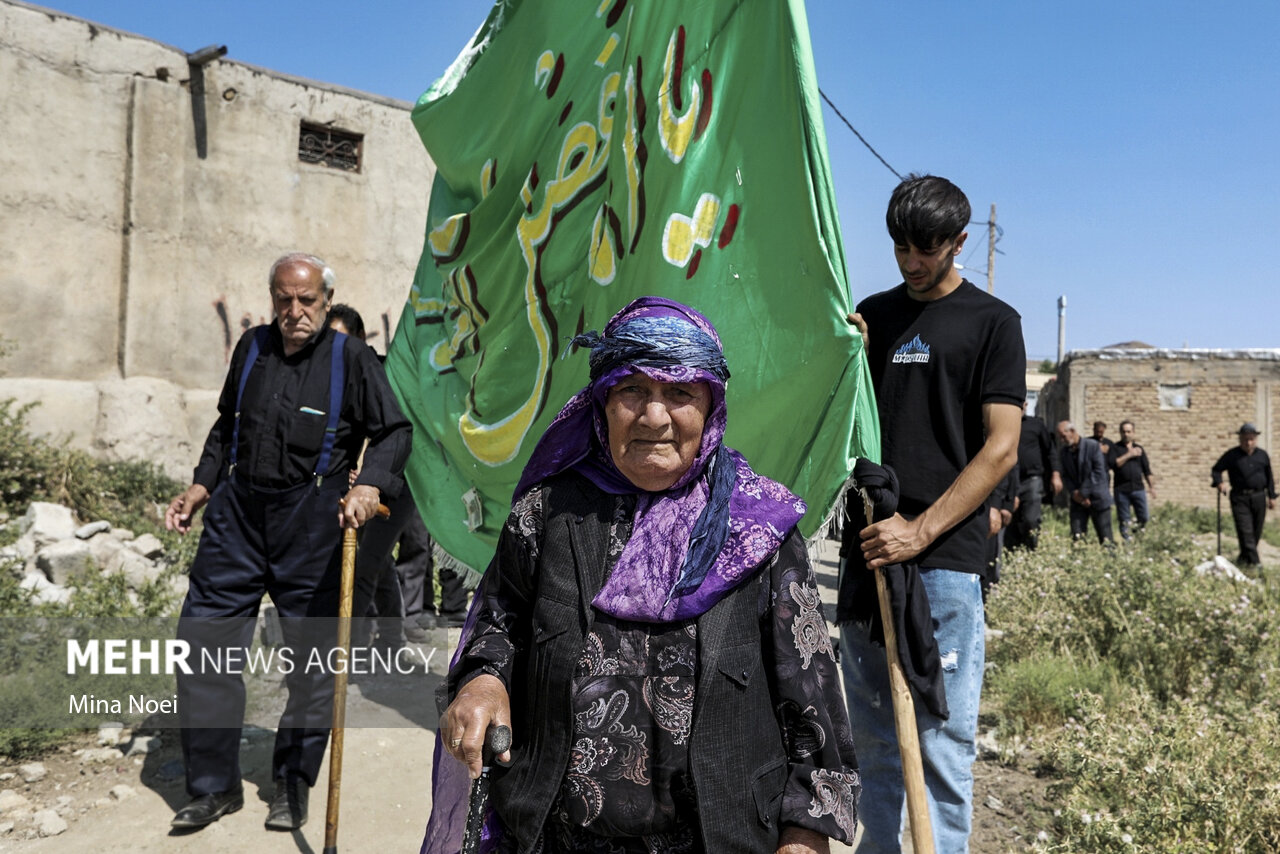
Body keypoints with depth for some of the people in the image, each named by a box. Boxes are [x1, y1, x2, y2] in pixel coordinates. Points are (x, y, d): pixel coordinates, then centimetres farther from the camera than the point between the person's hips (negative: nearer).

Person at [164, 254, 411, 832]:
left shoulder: (351, 358, -1)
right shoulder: (252, 347, 11)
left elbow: (394, 431, -3)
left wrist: (370, 485, -19)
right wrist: (201, 486, 15)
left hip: (313, 519, -4)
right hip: (239, 508, 4)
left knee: (310, 655, 3)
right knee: (203, 638, 3)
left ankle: (292, 787, 22)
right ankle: (214, 786, 20)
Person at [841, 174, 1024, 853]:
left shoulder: (992, 321, 1)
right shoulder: (872, 314, 14)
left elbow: (1001, 448, -6)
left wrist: (920, 531, -15)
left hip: (946, 558, -4)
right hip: (869, 549, 5)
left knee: (942, 739, -2)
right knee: (872, 733, 14)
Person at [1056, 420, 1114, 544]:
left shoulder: (1092, 445, -8)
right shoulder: (1063, 450, 4)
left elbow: (1099, 472, -12)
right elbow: (1065, 475, 6)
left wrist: (1083, 493, -13)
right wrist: (1074, 492, -10)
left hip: (1097, 498, -3)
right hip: (1077, 500, 3)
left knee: (1105, 537, -1)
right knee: (1076, 536, -6)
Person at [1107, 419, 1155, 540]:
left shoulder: (1139, 448, 15)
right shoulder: (1115, 448, 5)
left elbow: (1147, 470, 17)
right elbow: (1111, 464, -12)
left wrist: (1151, 486, 13)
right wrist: (1128, 455, -11)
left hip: (1138, 488, 3)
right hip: (1121, 489, -3)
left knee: (1144, 518, -2)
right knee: (1124, 520, 0)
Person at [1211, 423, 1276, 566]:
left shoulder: (1263, 455, 10)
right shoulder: (1232, 455, 1)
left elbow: (1269, 477, 16)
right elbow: (1216, 469, 6)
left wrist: (1272, 496, 12)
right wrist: (1219, 483, -13)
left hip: (1259, 497, 4)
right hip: (1240, 498, -4)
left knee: (1256, 531, 7)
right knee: (1245, 530, -11)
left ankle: (1244, 557, 21)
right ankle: (1253, 560, -13)